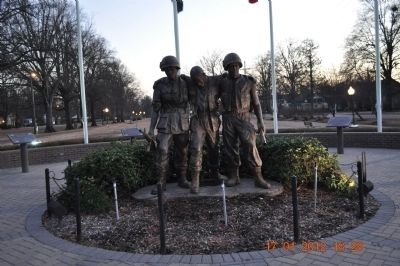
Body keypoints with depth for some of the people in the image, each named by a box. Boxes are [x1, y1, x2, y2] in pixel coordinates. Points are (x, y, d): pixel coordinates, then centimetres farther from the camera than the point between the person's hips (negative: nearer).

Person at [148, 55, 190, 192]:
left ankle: (182, 180, 18)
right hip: (166, 124, -2)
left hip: (182, 124, 2)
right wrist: (151, 128, -5)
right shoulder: (160, 85, -4)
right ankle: (161, 183, -1)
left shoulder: (185, 84, 1)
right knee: (162, 153, -9)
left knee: (182, 153, 6)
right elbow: (155, 108, -2)